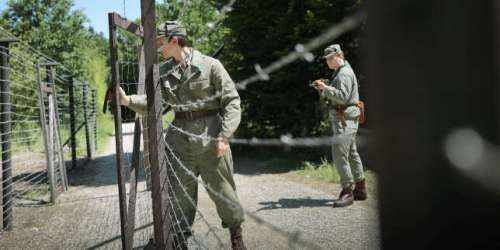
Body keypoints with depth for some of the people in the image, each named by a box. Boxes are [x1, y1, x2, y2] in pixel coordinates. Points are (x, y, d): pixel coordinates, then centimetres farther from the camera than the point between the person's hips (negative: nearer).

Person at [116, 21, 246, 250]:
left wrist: (224, 136, -15)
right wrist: (128, 100, -14)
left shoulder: (210, 65, -7)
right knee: (179, 193, 8)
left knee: (222, 190, 7)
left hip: (210, 140, -3)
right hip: (179, 141, 4)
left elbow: (232, 101, -8)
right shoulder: (164, 72, 7)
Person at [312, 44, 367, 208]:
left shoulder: (345, 73, -12)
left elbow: (343, 96, -24)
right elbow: (333, 98, 22)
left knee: (340, 155, -14)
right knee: (352, 154, 14)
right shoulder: (338, 73, 20)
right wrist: (323, 91, 7)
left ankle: (347, 192, -11)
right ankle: (360, 190, 22)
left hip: (345, 119, -11)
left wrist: (326, 88, -24)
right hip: (342, 119, 11)